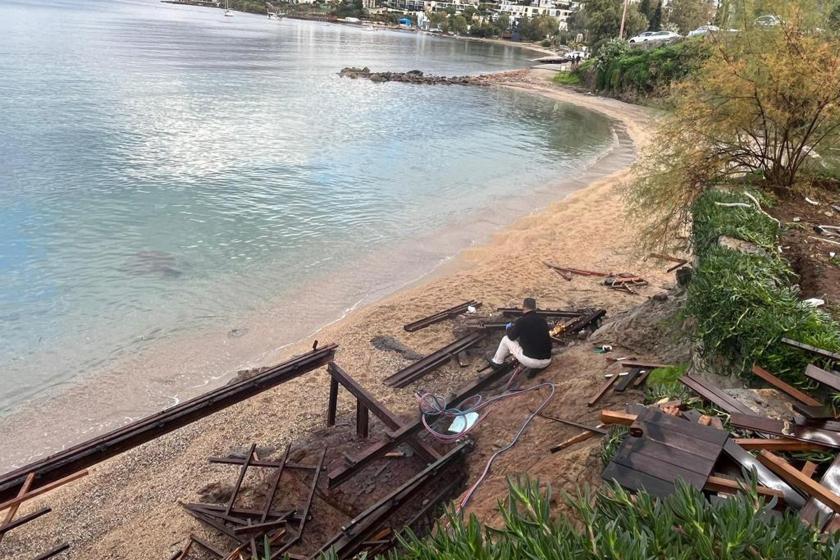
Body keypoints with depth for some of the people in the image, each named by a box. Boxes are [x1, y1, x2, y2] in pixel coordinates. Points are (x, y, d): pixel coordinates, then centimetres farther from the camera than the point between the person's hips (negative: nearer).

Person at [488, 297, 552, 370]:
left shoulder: (522, 321, -11)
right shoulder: (543, 321, 6)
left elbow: (511, 336, 4)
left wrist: (509, 328, 26)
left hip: (530, 361, -5)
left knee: (506, 339, 15)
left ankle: (497, 362, 33)